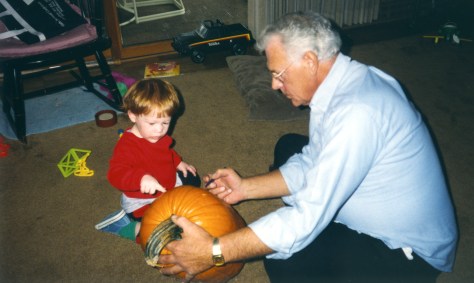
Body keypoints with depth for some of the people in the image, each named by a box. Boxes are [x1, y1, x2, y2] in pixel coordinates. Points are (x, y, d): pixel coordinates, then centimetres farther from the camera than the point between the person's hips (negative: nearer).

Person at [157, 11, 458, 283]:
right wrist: (246, 187, -4)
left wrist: (214, 251, -29)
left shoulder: (356, 112, -34)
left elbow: (308, 217, -34)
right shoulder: (341, 83, -5)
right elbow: (311, 165, 4)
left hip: (407, 252, -9)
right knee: (289, 147, 12)